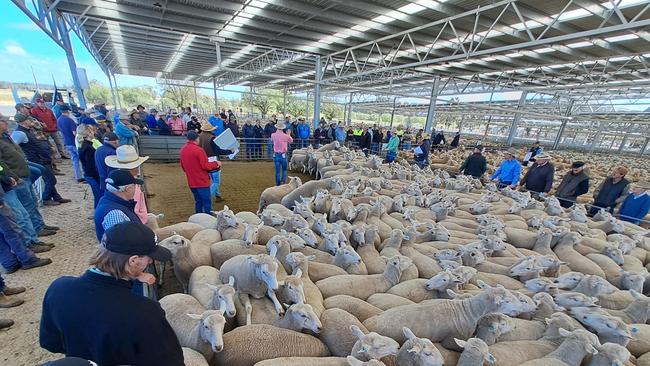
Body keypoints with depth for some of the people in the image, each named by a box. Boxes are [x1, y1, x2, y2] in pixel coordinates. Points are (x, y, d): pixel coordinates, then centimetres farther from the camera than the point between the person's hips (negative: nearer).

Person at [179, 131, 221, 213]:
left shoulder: (182, 150, 7)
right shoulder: (198, 150, -17)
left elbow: (183, 167, 15)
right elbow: (206, 166, -16)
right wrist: (216, 163, -1)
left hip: (191, 182, 7)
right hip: (202, 182, -7)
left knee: (198, 202, 16)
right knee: (207, 202, 2)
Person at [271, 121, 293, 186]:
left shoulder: (273, 135, -2)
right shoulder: (286, 136, -12)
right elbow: (291, 140, 8)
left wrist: (277, 131, 22)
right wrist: (288, 134, 23)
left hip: (276, 155, 3)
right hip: (283, 155, -3)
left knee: (277, 170, 12)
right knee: (284, 169, 14)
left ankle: (277, 184, 18)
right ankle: (283, 181, -1)